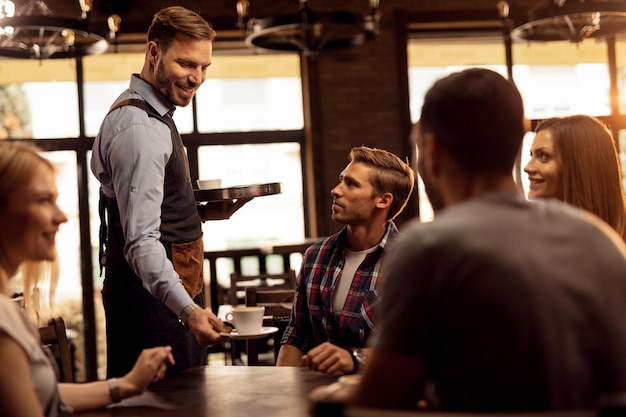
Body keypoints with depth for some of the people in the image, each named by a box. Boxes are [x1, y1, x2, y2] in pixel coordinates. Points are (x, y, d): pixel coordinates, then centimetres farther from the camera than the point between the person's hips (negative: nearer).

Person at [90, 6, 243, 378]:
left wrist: (203, 212, 9)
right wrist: (188, 311, -39)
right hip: (155, 304, -11)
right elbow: (141, 241, -27)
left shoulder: (152, 117, 15)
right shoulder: (141, 129, -18)